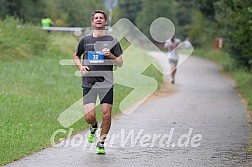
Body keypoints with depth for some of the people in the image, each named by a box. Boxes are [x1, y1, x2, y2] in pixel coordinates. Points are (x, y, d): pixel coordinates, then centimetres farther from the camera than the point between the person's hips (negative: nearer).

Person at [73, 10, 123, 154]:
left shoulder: (112, 40, 4)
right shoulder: (85, 40, 9)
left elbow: (120, 63, 4)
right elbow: (76, 56, 25)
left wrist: (111, 55, -14)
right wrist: (80, 66, 5)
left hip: (106, 83, -1)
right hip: (88, 83, 1)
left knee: (106, 114, -8)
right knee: (89, 116, -10)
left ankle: (101, 143, 11)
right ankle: (94, 127, 27)